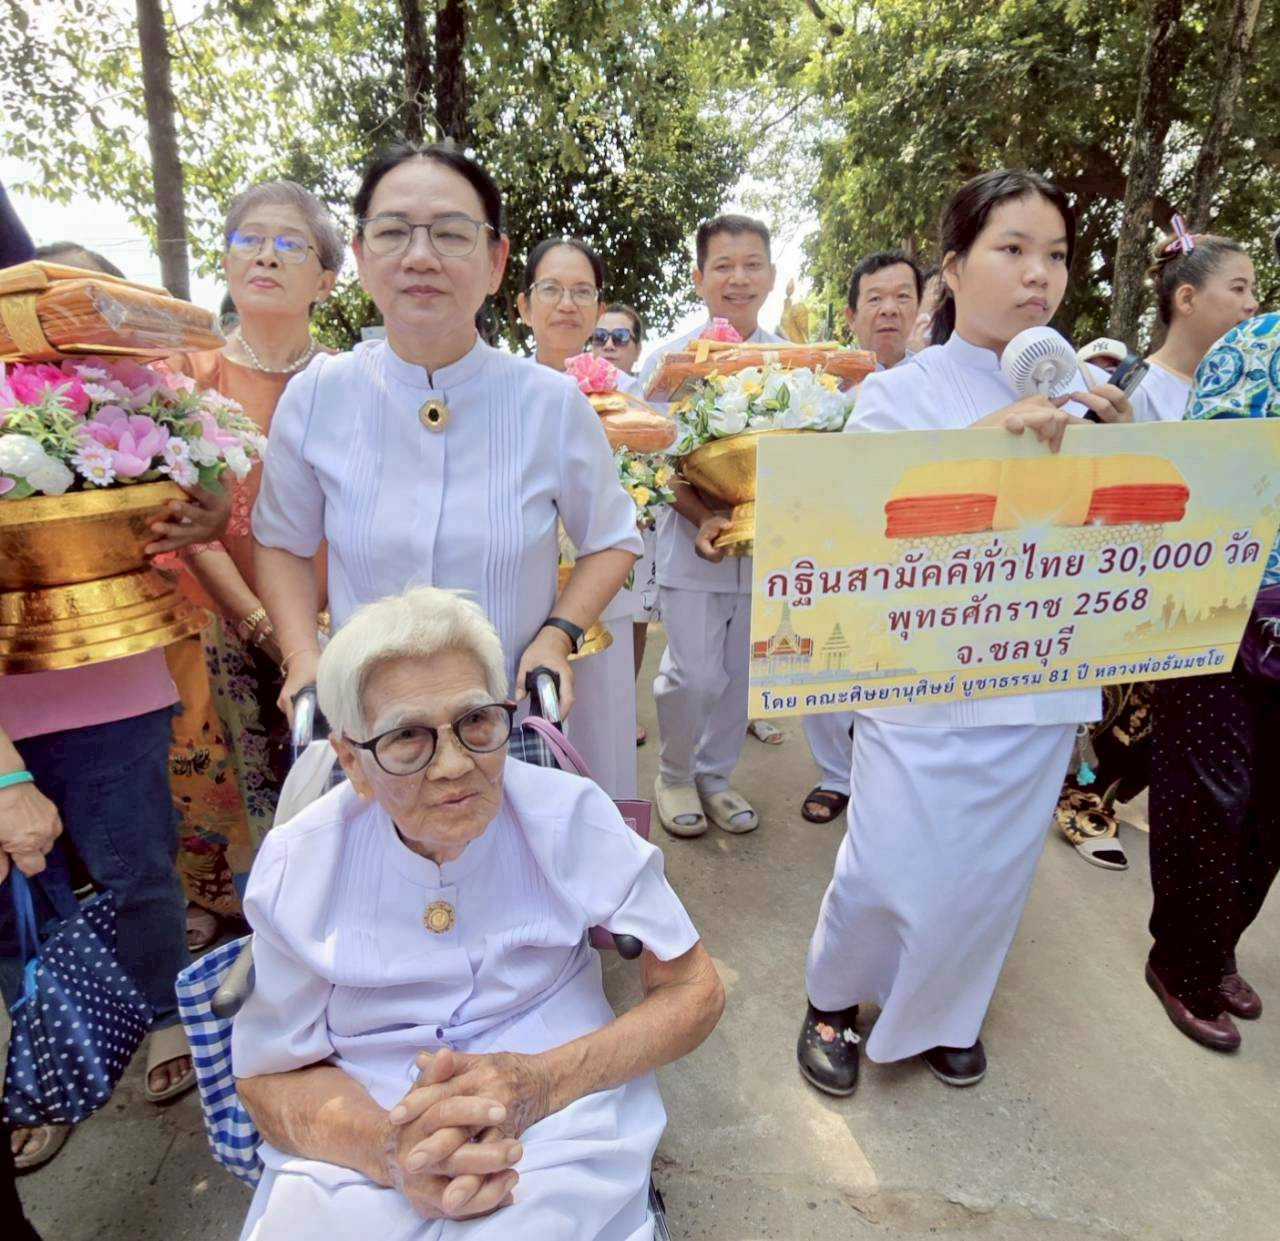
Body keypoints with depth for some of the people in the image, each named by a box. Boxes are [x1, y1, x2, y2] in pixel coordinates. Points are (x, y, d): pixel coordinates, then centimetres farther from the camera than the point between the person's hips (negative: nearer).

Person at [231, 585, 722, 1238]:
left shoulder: (571, 818, -15)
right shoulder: (298, 866, -11)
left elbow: (693, 991, -7)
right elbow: (272, 1075, -2)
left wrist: (547, 1079, -23)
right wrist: (388, 1150, -23)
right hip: (359, 1144, 2)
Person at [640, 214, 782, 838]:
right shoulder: (668, 359, -3)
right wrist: (704, 518, -20)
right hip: (692, 539, -3)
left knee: (740, 672, 12)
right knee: (694, 674, -5)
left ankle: (715, 776, 32)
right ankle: (674, 776, 22)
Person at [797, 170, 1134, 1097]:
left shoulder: (1076, 399, 7)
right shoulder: (899, 394, -3)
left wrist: (1125, 445, -11)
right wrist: (985, 438, -26)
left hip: (1040, 685, 4)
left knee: (992, 875, 16)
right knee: (892, 874, 1)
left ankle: (941, 1014, 43)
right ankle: (833, 1001, 33)